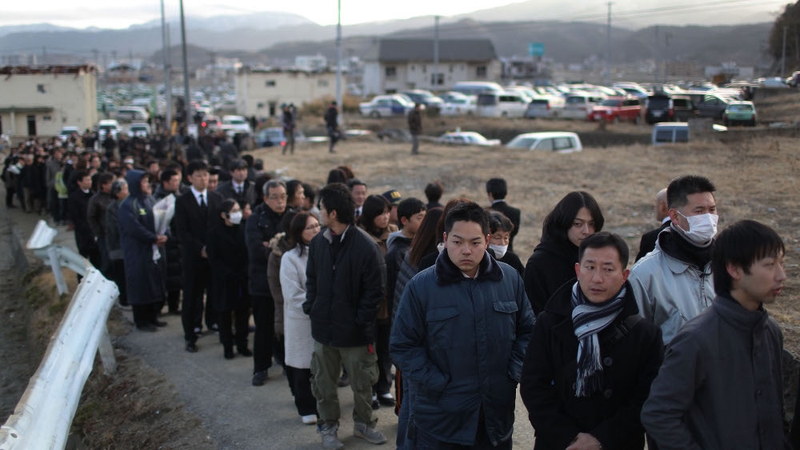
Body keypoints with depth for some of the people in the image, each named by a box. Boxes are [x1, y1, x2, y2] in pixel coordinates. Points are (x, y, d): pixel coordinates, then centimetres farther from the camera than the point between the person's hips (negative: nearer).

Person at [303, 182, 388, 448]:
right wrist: (311, 308, 1)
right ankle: (328, 426, 32)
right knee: (324, 382, 14)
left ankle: (363, 423, 34)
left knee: (361, 382, 13)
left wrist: (361, 320, -13)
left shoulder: (365, 246, -16)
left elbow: (375, 289, -12)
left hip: (355, 330, -4)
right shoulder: (317, 243, -1)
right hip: (323, 327, 4)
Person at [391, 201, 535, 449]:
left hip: (497, 412, 3)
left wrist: (513, 373, -2)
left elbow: (526, 331, 9)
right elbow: (404, 346, -7)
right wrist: (437, 385, -14)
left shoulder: (510, 279, 0)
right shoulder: (421, 286, -9)